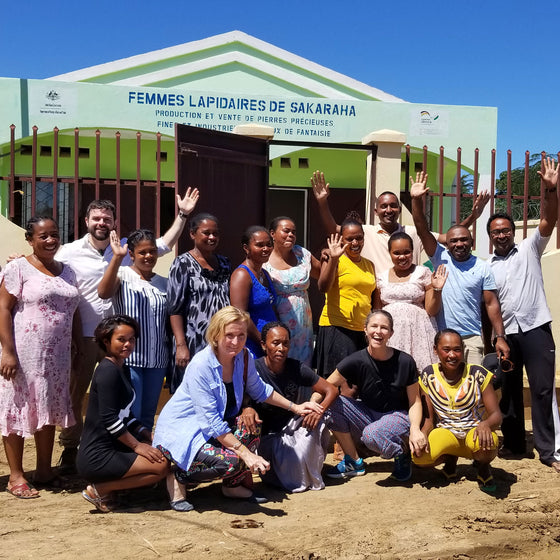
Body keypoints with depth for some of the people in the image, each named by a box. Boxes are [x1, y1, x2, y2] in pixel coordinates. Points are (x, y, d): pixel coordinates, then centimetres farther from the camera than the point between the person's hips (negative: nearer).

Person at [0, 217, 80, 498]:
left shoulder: (67, 271, 13)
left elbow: (73, 313, 17)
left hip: (56, 356, 6)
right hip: (24, 355, -6)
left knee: (49, 412, 11)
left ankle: (44, 471, 23)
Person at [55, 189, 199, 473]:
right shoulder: (69, 253, -3)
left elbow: (163, 245, 9)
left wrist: (182, 215, 3)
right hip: (81, 337, -2)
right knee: (74, 395, 7)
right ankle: (70, 449, 23)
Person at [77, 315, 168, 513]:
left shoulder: (123, 370, 16)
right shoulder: (108, 370, -14)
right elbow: (109, 419, -20)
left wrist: (147, 434, 6)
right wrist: (136, 445, -12)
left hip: (112, 449, 10)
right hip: (96, 458, -10)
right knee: (161, 465, -17)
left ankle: (105, 485, 6)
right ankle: (100, 490, -6)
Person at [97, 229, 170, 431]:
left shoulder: (163, 283, 13)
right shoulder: (123, 275, -2)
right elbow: (103, 292, -24)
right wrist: (117, 257, -29)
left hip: (157, 361, 5)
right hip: (129, 357, -5)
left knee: (148, 416, 13)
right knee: (131, 415, -5)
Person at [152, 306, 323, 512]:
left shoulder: (243, 357, -6)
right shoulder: (200, 366, -27)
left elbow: (259, 391, 16)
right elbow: (213, 423, -28)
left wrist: (294, 407, 13)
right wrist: (246, 453, -30)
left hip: (212, 428, 7)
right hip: (178, 432, -7)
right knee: (229, 462, -27)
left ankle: (233, 485, 5)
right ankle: (178, 479, -1)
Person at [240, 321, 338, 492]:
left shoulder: (297, 368, -5)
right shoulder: (254, 369, -14)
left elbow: (331, 390, -3)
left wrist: (319, 410, -23)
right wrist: (246, 408, -45)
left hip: (292, 426, 3)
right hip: (266, 435, -3)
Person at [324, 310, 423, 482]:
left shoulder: (405, 362, -12)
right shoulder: (356, 361, -10)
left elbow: (414, 402, -3)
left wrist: (415, 429, -22)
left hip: (398, 417, -3)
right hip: (368, 415, 4)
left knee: (372, 434, -36)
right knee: (331, 403, -20)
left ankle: (402, 454, 1)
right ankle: (353, 462, -2)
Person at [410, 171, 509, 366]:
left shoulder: (482, 267, 5)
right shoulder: (441, 257, 5)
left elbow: (491, 304, 5)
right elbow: (422, 229, -4)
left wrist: (500, 337, 0)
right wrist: (416, 200, -17)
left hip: (471, 338, 0)